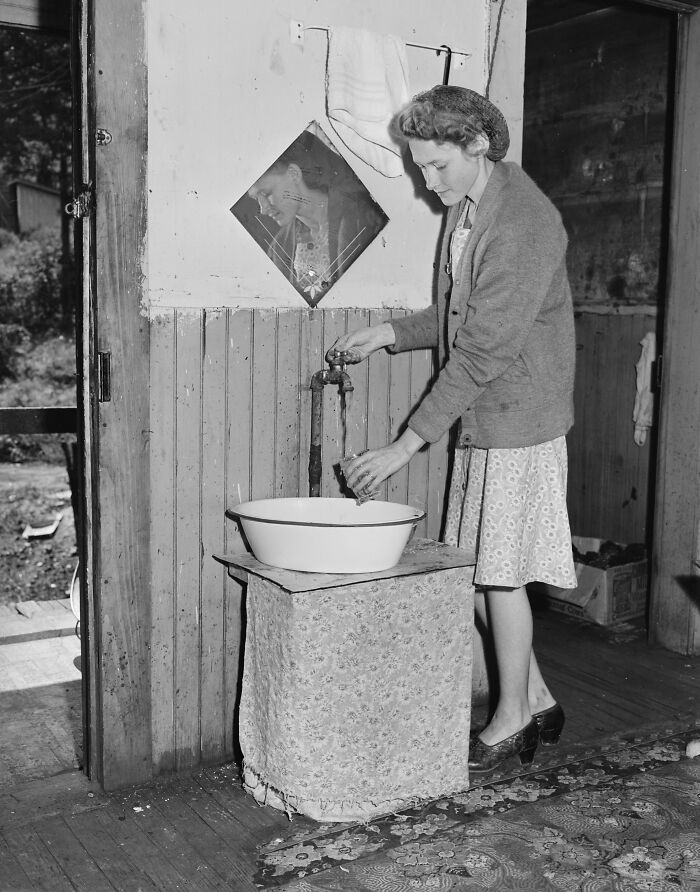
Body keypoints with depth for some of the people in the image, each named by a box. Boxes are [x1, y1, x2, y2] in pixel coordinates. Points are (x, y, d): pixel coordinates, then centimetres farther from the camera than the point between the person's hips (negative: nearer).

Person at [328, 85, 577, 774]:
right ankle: (537, 702, 28)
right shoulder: (465, 206, 9)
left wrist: (408, 444, -23)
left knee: (499, 573, 1)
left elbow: (484, 350, -24)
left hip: (516, 421, -9)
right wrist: (389, 335, 4)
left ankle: (512, 720, 20)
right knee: (471, 569, 12)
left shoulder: (522, 225, -20)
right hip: (479, 421, 9)